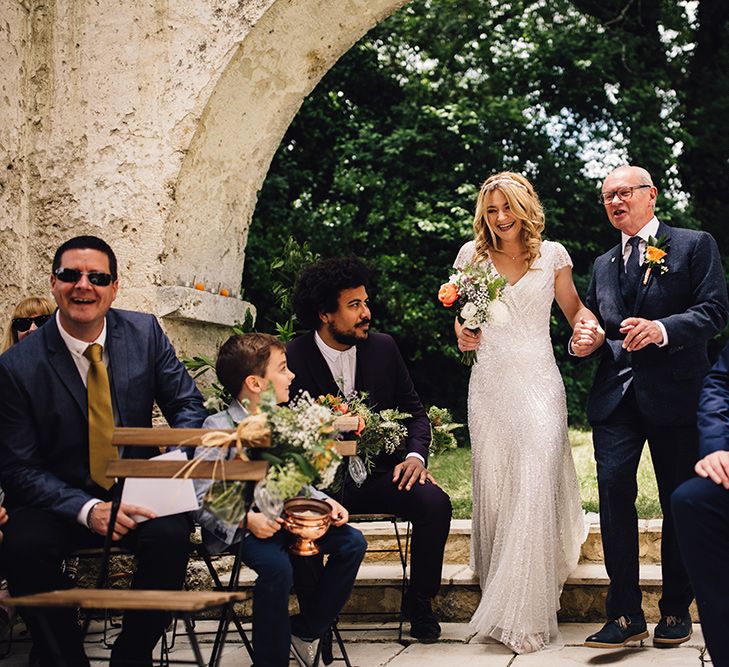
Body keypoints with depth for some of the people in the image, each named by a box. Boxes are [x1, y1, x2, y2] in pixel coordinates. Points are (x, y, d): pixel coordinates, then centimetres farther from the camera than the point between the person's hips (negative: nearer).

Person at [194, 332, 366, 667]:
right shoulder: (219, 429, -13)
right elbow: (202, 499, -16)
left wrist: (325, 502, 0)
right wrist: (247, 520, -28)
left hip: (285, 517, 7)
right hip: (240, 526, -7)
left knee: (352, 542, -6)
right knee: (278, 567, -34)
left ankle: (306, 630, 5)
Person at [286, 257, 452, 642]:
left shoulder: (383, 347, 3)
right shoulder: (293, 360, -8)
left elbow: (414, 411, 11)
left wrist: (415, 455, -9)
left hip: (379, 472, 3)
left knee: (435, 502, -24)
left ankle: (419, 603, -1)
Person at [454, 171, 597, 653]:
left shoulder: (552, 254, 5)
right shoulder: (472, 255, 8)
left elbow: (574, 308, 14)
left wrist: (589, 326, -9)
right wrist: (463, 335, -5)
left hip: (538, 383, -2)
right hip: (490, 384, 2)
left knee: (535, 490, -12)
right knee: (492, 490, 4)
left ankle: (527, 613, -9)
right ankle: (499, 597, 20)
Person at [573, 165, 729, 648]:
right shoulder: (604, 264, 20)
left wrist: (662, 329, -22)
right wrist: (586, 343, 2)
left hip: (675, 392, -3)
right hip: (616, 395, 4)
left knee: (680, 501, 3)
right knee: (614, 489, -9)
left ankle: (676, 610, 17)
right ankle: (625, 614, -5)